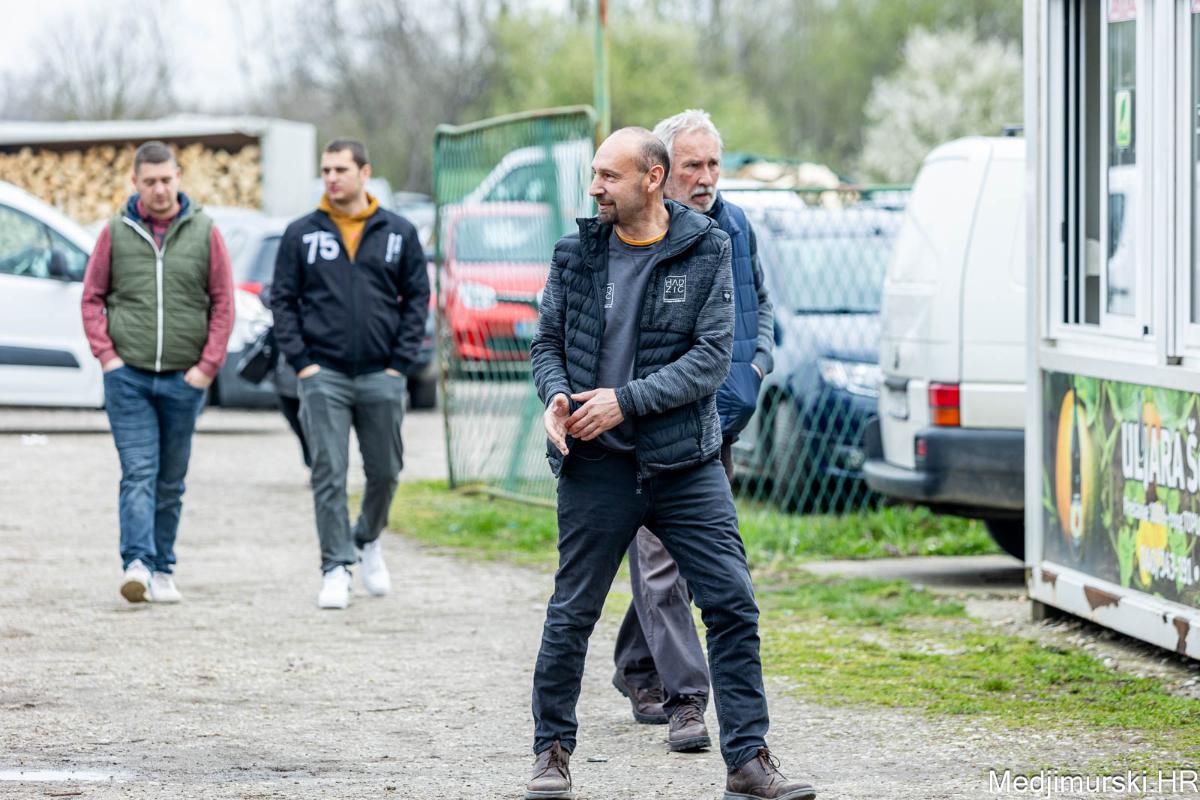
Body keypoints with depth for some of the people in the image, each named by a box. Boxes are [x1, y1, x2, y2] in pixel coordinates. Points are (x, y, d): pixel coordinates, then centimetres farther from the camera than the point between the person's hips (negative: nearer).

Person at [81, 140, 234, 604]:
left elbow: (223, 304, 4)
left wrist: (207, 366, -3)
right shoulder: (116, 234, 3)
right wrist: (106, 354, -4)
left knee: (171, 482, 9)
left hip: (183, 379, 1)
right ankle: (137, 564, -22)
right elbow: (92, 299, 7)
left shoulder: (204, 233, 2)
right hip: (128, 375, -1)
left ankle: (162, 571, 17)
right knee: (138, 473, -12)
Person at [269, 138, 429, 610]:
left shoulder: (399, 233, 6)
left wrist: (401, 360, -1)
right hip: (323, 376, -1)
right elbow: (282, 300, 4)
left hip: (381, 376, 1)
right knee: (329, 475, -6)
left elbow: (417, 297, 8)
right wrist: (300, 360, -6)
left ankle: (368, 540, 34)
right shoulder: (301, 234, 4)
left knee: (385, 470, 8)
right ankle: (336, 569, -2)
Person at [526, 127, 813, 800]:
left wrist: (625, 400, -17)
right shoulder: (578, 253, 5)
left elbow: (713, 355, -9)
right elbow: (548, 341, 11)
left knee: (733, 604, -5)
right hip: (597, 466, 1)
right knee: (572, 612, 4)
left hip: (686, 460, -1)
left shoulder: (706, 251, -2)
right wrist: (556, 395, -11)